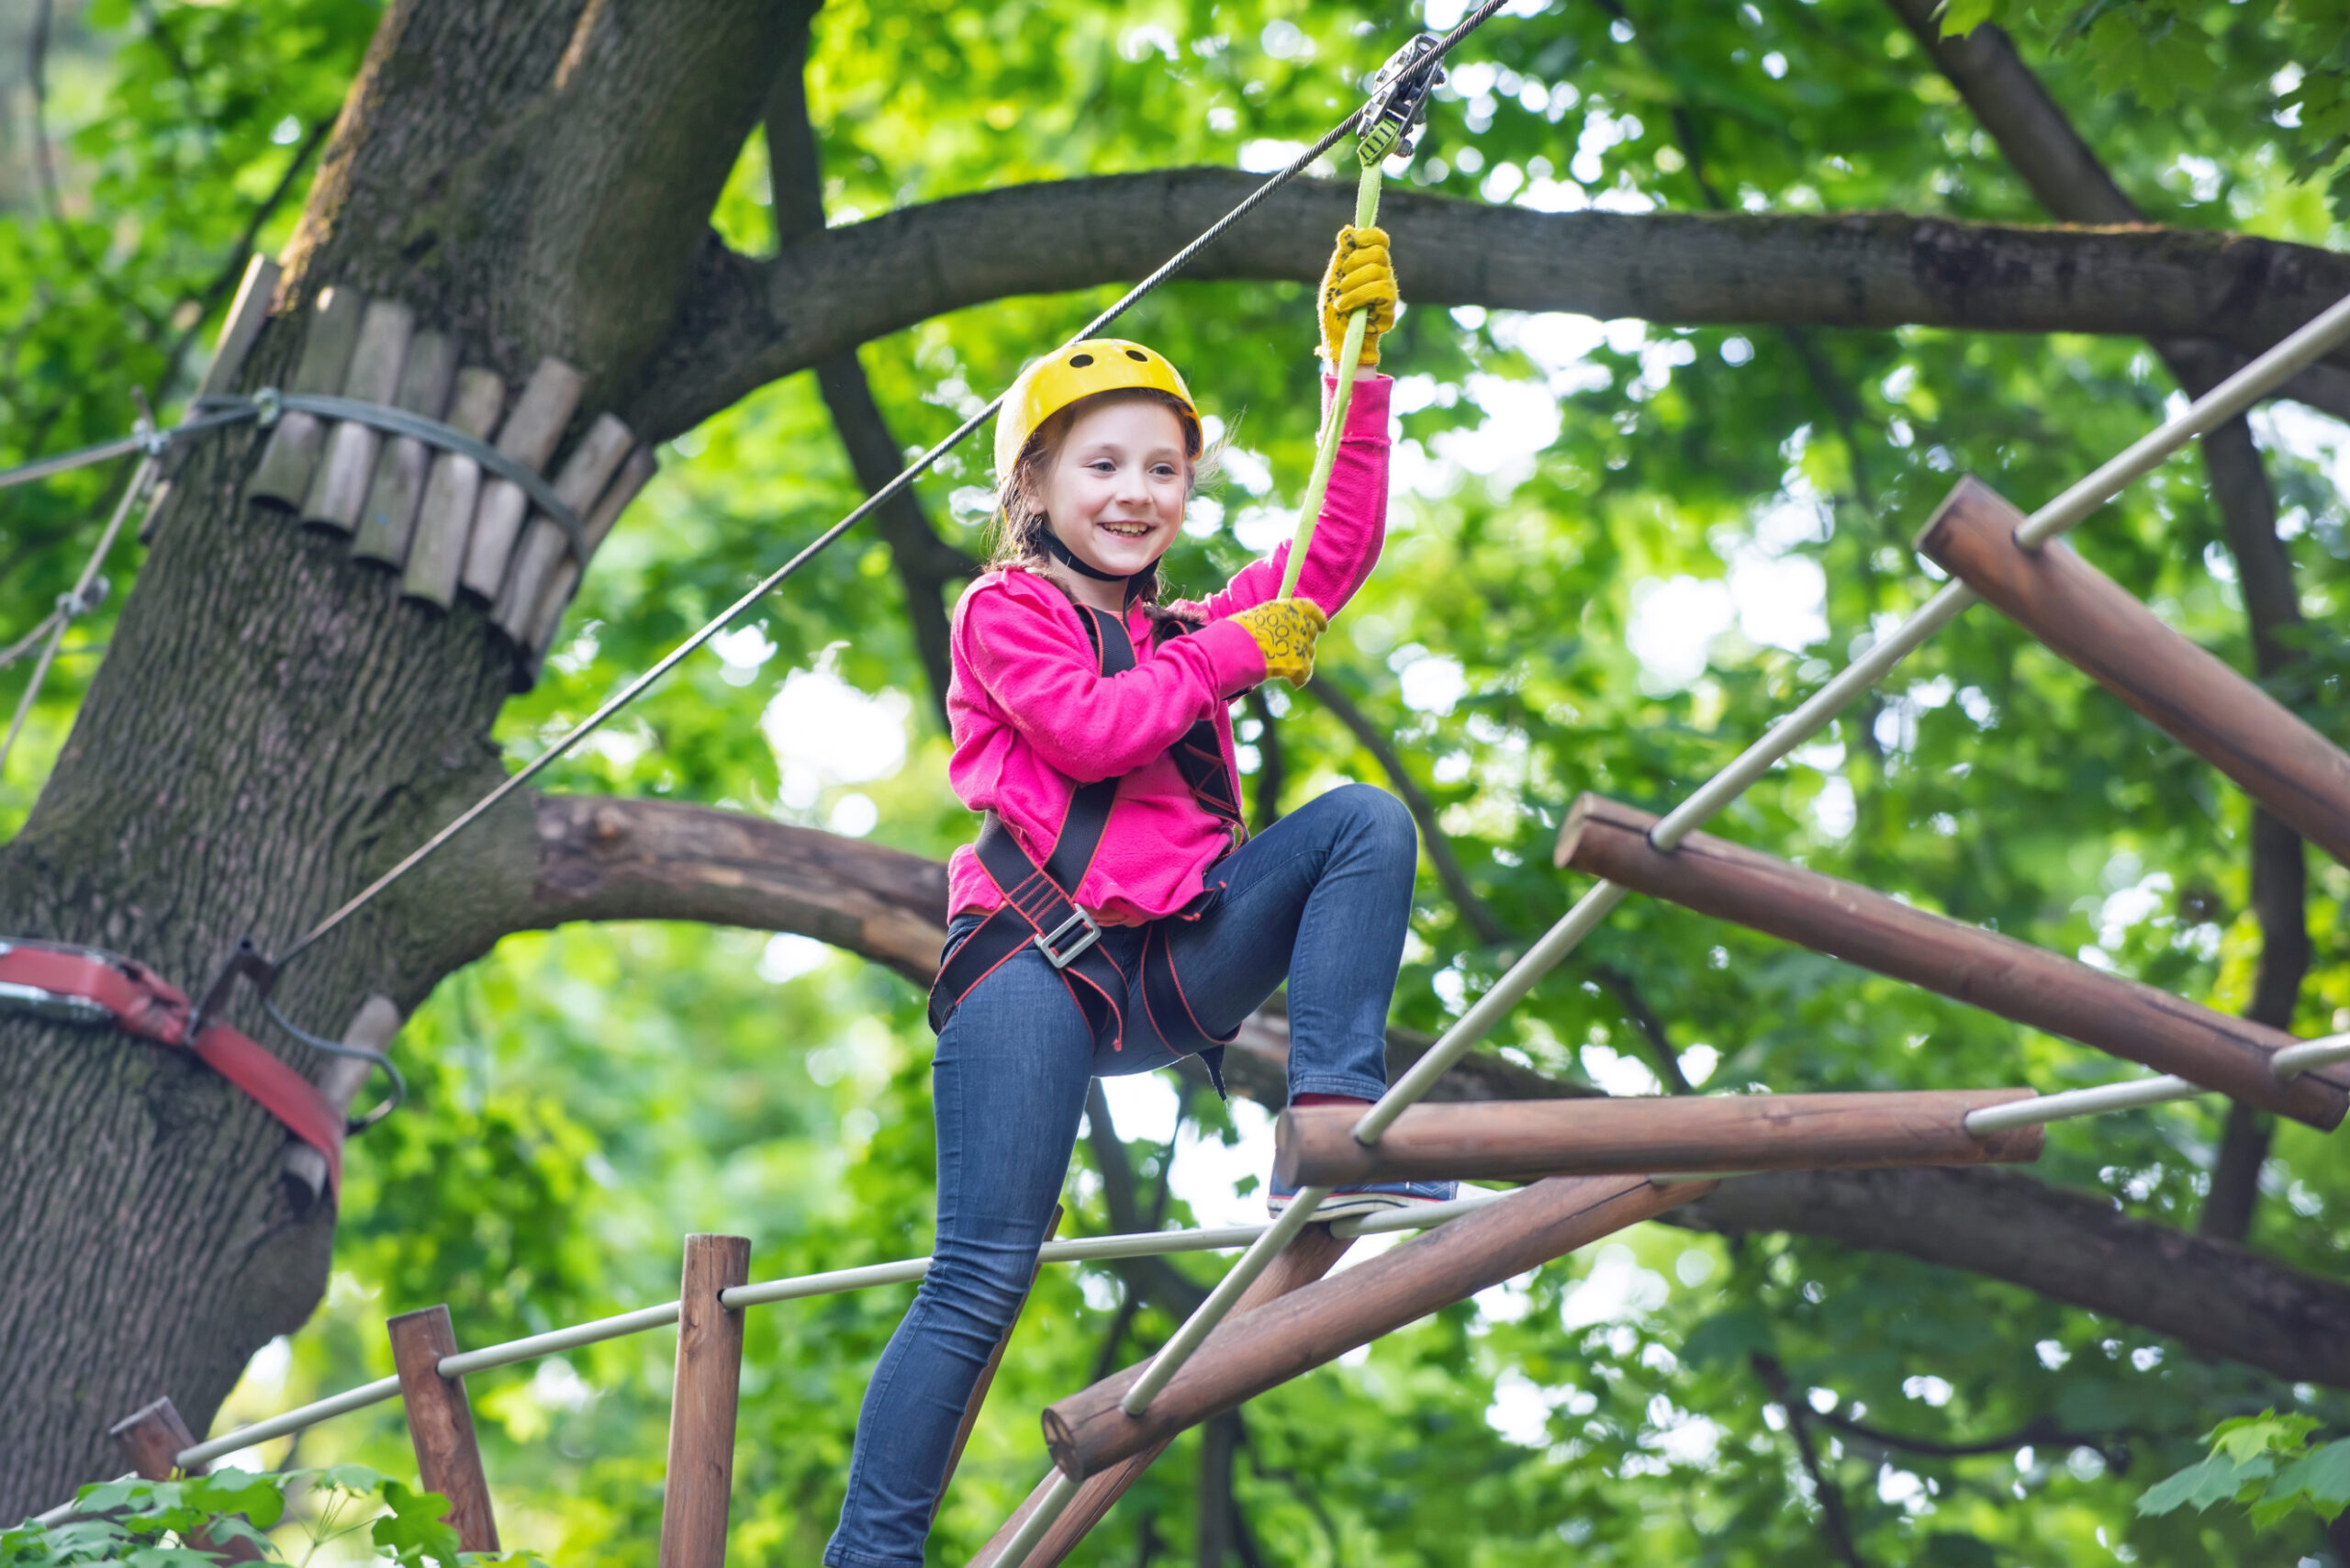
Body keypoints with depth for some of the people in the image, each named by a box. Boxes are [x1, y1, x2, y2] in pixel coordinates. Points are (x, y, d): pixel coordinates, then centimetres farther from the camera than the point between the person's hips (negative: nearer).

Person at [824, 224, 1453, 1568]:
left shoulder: (1188, 633, 24)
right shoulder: (1006, 613, 6)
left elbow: (1337, 552, 16)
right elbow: (1086, 729, -12)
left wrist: (1358, 365, 11)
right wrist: (1232, 653, -4)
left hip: (1171, 971, 6)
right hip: (1041, 962, -6)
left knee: (1366, 820, -10)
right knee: (984, 1279, -14)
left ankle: (1332, 1129, -21)